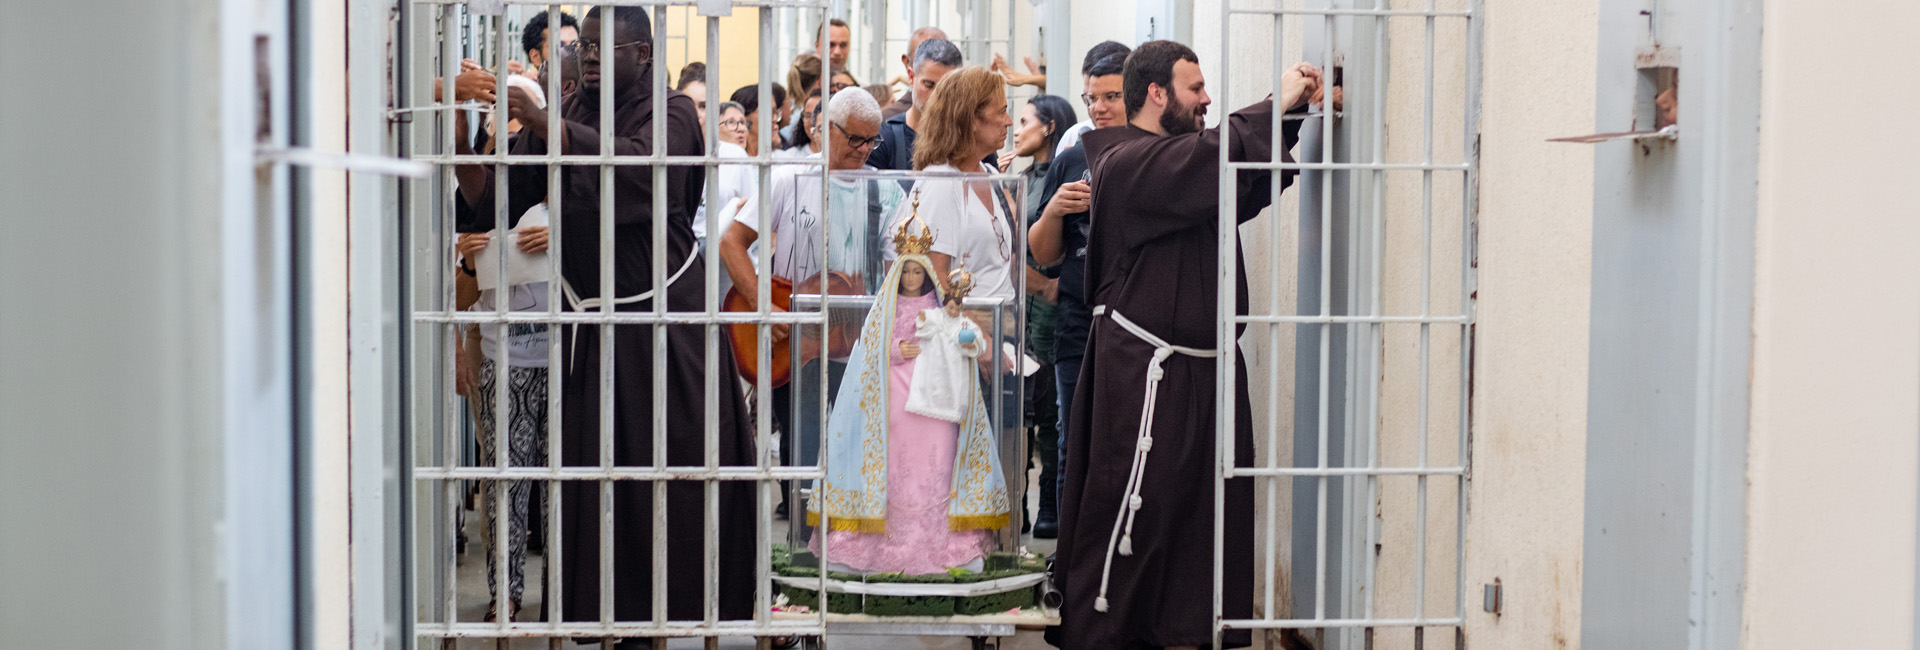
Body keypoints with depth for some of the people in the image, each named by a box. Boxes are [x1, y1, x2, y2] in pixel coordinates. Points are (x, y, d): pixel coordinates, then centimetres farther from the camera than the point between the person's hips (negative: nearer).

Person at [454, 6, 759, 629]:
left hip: (667, 322, -4)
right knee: (588, 475, 1)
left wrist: (540, 122, -30)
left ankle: (687, 611, 9)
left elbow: (639, 167, -25)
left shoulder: (672, 112, -3)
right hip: (589, 328, 4)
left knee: (677, 472, -1)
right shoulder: (563, 115, 11)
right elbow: (494, 198, 7)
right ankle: (598, 616, 8)